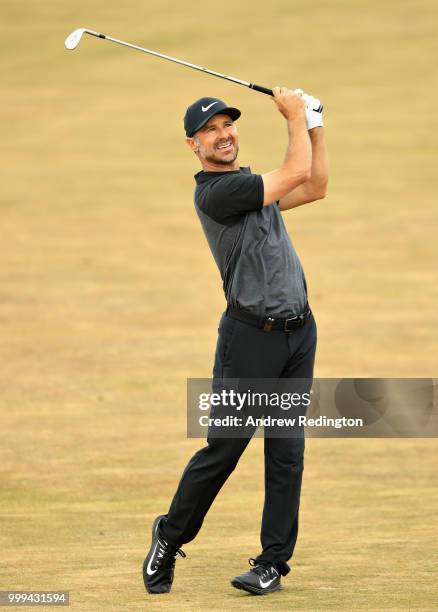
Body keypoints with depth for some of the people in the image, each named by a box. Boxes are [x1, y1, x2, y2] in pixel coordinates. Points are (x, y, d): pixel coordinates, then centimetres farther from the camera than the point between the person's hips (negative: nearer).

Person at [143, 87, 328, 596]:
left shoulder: (250, 183, 16)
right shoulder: (215, 192, -13)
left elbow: (314, 187, 23)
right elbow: (296, 173, -16)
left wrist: (314, 126, 14)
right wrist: (294, 115, -3)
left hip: (298, 332, 8)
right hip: (251, 337, -8)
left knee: (287, 452, 4)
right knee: (223, 448, -4)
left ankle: (274, 562, 8)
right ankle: (170, 538, 14)